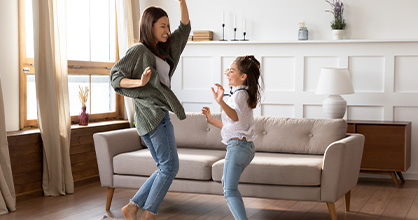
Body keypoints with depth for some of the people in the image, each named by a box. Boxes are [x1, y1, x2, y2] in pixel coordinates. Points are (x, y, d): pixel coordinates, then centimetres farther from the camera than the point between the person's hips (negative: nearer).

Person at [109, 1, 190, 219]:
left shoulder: (163, 49, 17)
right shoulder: (139, 50, -7)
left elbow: (184, 28, 23)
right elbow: (115, 76, -10)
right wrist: (140, 82, -26)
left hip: (159, 115, 9)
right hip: (152, 114, -9)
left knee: (165, 169, 10)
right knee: (170, 166, -7)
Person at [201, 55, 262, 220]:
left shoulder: (239, 94, -11)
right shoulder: (243, 94, 19)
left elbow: (235, 116, -35)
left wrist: (220, 101, -49)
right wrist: (211, 120, 22)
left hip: (237, 145, -11)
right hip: (246, 146, 11)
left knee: (230, 190, -12)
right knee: (227, 183, 24)